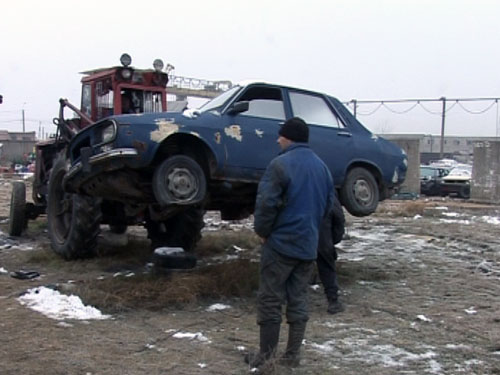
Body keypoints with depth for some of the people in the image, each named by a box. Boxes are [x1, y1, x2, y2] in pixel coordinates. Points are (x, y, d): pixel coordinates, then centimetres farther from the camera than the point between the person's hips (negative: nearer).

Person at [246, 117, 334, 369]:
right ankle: (293, 354, 18)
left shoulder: (281, 164, -14)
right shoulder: (321, 166, 10)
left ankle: (266, 354, 11)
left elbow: (266, 203, -19)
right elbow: (328, 203, 17)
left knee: (270, 299, 3)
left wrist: (262, 231, -4)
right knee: (298, 300, 12)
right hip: (308, 245, 7)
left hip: (281, 243, -7)